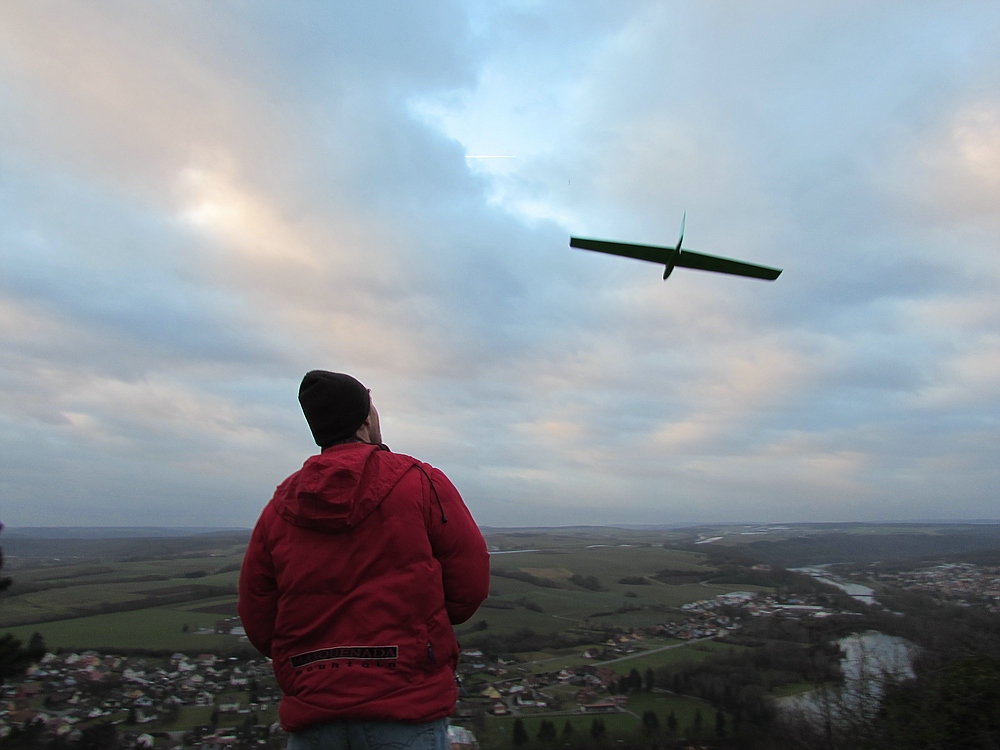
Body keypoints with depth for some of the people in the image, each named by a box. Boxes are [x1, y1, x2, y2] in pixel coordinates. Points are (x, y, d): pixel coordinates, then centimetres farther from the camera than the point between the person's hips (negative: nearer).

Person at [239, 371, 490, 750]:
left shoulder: (279, 508, 2)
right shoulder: (421, 482, -8)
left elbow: (259, 623, 6)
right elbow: (470, 582, -5)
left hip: (313, 712, 4)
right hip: (407, 706, -3)